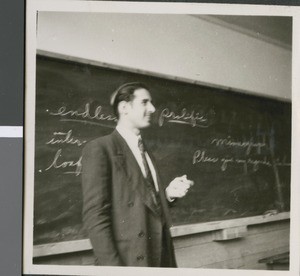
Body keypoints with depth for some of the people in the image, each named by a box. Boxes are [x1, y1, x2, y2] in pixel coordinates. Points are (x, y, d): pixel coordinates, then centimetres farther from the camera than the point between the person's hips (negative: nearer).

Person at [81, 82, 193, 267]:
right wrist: (112, 265, -21)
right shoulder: (100, 148, -9)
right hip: (129, 259, -7)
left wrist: (168, 193, 0)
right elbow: (95, 214, -16)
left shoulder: (145, 152, 15)